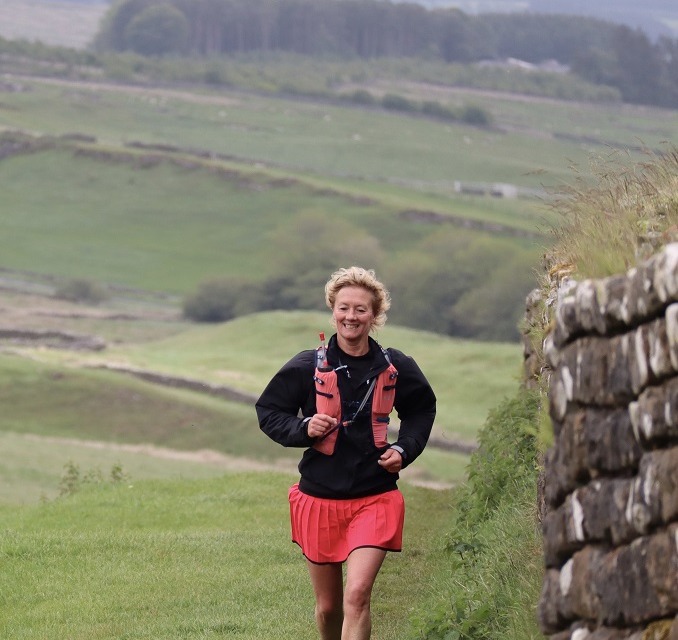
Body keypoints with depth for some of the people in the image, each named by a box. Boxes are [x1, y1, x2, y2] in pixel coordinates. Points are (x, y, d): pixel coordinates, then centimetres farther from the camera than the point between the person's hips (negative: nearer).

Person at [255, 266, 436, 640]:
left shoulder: (395, 368, 0)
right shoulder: (307, 367, -4)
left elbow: (421, 410, 19)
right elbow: (268, 411, 6)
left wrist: (404, 449, 2)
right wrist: (303, 428, -12)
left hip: (375, 499, -1)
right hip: (319, 498, 1)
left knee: (357, 595, -17)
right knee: (328, 606, 11)